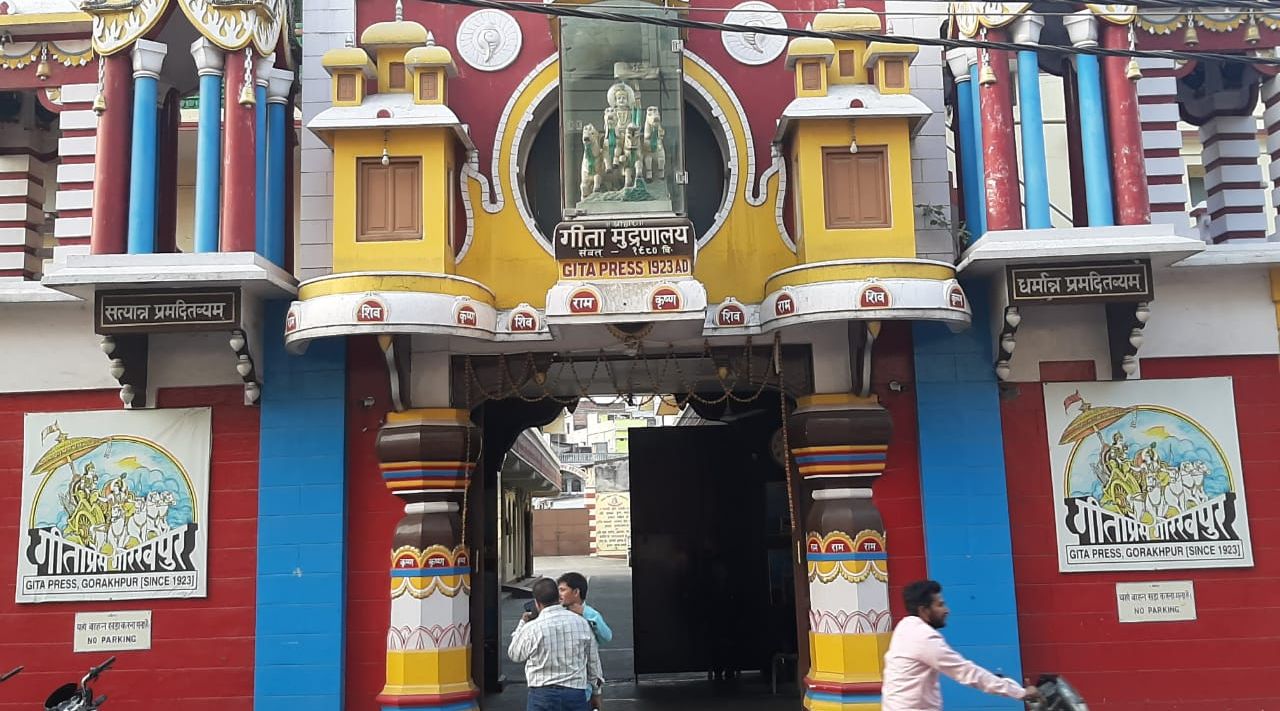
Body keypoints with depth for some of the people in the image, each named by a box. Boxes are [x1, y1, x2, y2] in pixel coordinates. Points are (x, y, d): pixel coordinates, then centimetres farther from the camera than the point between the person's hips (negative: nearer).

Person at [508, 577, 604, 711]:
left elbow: (514, 655, 10)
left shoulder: (532, 628, -10)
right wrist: (596, 693, 22)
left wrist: (522, 624, 20)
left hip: (543, 695, -2)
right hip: (576, 693, 2)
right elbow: (594, 663, 9)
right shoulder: (581, 623, 0)